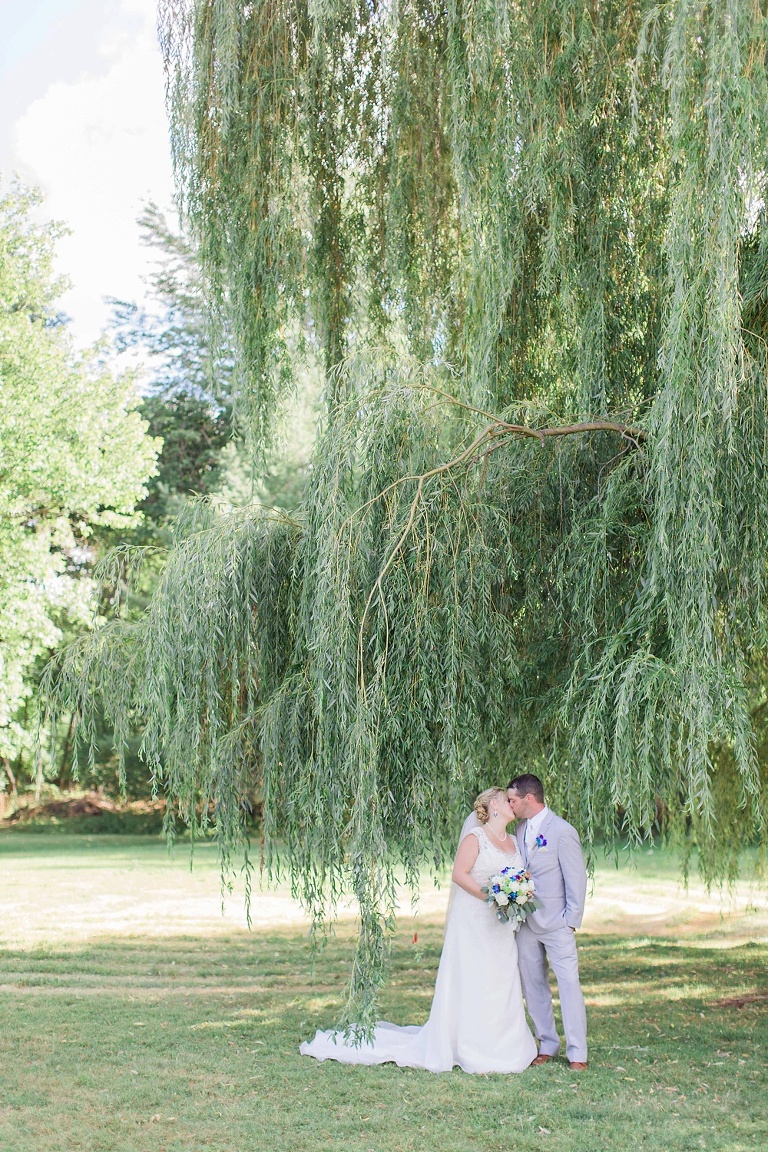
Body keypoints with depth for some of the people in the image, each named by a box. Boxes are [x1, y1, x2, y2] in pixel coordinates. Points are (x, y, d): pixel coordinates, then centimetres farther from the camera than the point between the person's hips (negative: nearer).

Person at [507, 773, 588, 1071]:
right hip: (525, 922, 7)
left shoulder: (563, 831, -11)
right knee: (533, 986, 10)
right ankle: (547, 1045, 20)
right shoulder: (520, 829, 9)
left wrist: (571, 921, -9)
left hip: (556, 923, -6)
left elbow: (576, 879, -9)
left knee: (569, 984, -6)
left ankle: (577, 1053, 0)